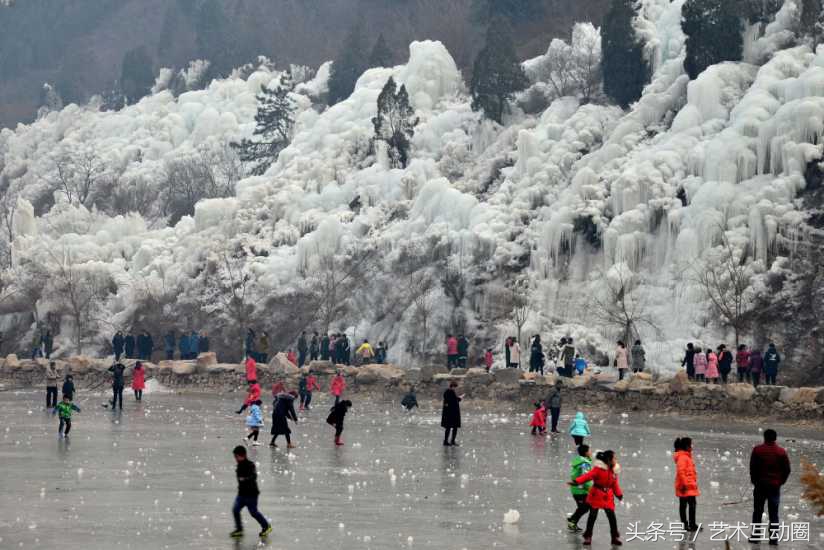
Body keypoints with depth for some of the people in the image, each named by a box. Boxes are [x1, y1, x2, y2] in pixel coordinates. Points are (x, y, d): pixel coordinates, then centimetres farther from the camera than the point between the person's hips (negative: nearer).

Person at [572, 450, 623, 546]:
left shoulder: (613, 470, 4)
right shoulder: (598, 469, -17)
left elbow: (615, 484, 13)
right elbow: (588, 476, -29)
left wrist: (619, 494, 7)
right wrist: (576, 481, -41)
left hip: (608, 497, 5)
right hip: (596, 496, -5)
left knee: (612, 516, 3)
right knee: (592, 516, 1)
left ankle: (615, 537, 14)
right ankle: (587, 537, 11)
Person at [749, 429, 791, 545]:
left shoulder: (757, 450, -4)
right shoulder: (781, 452, -2)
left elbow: (752, 467, -4)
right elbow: (787, 470, -1)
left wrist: (754, 481, 8)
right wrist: (780, 482, 10)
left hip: (760, 484, -1)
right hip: (775, 486, 1)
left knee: (757, 512, 9)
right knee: (774, 514, 4)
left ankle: (755, 536, 8)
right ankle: (773, 538, 0)